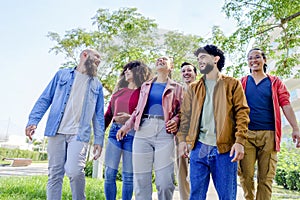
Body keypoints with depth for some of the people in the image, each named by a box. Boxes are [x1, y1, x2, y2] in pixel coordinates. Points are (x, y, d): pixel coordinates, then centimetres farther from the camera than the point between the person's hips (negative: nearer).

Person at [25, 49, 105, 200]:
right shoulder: (62, 74, 13)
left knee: (74, 171, -18)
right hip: (56, 131, 1)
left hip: (79, 134, 0)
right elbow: (45, 99, 9)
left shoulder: (96, 85, 16)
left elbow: (99, 114, 13)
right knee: (54, 174, 4)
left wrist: (99, 140, 5)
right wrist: (33, 121, -5)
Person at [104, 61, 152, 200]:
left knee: (128, 176, 4)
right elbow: (108, 114, 15)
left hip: (132, 133, -4)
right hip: (114, 131, 4)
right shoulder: (119, 91, 16)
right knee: (109, 174, 2)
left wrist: (131, 118, -20)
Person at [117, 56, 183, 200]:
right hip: (143, 130, 3)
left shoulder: (176, 87, 15)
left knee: (165, 181, -7)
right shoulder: (145, 85, 22)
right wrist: (127, 126, 13)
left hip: (164, 131, -2)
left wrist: (175, 121, -10)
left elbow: (180, 111, 11)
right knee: (140, 179, 1)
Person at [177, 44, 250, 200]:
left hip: (225, 147, -2)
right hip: (199, 147, 3)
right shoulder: (193, 87, 16)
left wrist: (240, 141, -11)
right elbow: (185, 115, 12)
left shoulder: (232, 84, 8)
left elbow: (242, 112, 0)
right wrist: (182, 139, 1)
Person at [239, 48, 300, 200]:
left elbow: (286, 105, 4)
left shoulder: (275, 82, 13)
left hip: (269, 134, 0)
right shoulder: (242, 83, 13)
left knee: (266, 178, 2)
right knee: (245, 175, 0)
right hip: (246, 133, 0)